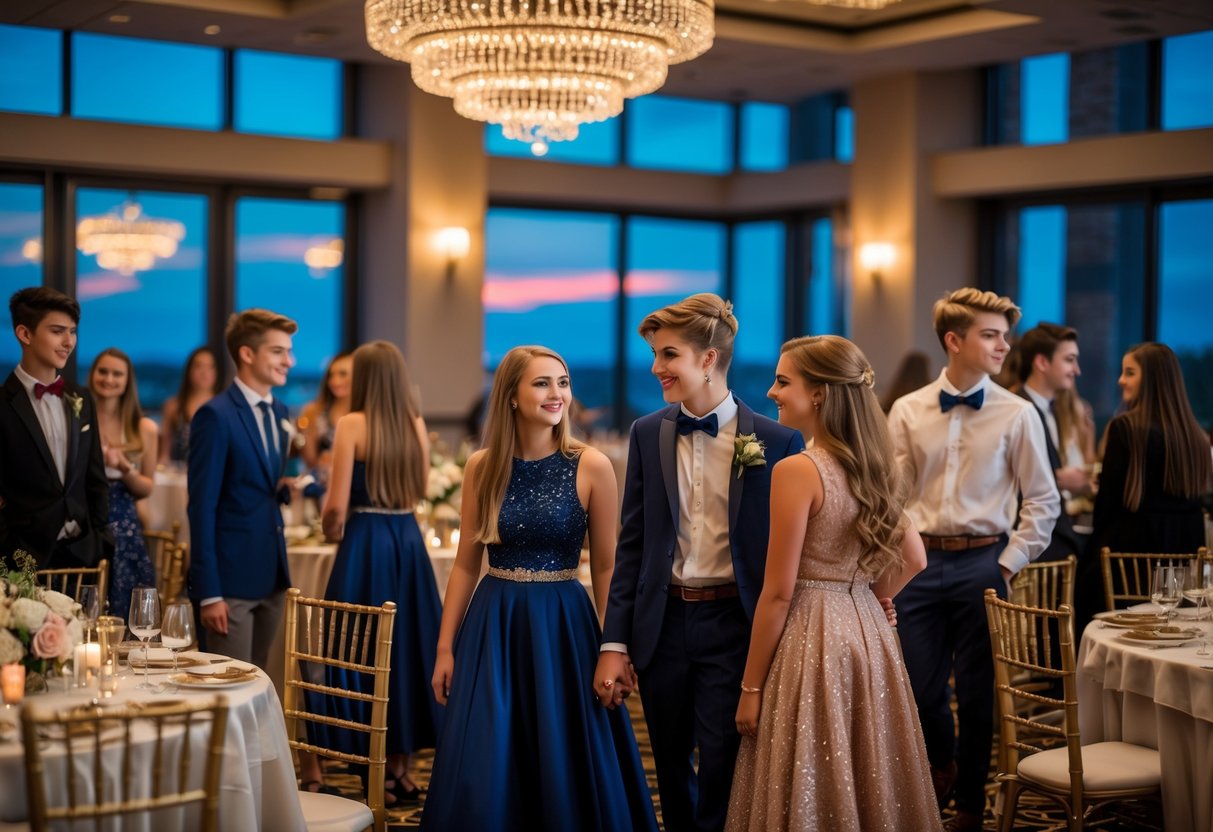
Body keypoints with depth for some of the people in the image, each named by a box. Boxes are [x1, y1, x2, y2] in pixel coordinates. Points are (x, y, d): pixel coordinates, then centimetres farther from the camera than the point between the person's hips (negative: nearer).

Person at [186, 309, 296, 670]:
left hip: (273, 573, 7)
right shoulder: (215, 416, -11)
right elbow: (202, 507, -13)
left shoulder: (278, 413, 13)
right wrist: (208, 592, -16)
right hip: (231, 578, -7)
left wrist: (286, 486, -1)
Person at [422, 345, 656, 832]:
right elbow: (465, 564, 6)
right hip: (493, 625, 2)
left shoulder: (591, 467, -6)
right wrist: (445, 647, 4)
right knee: (482, 773, 5)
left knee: (566, 770, 7)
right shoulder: (482, 467, 1)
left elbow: (605, 568, -2)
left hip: (562, 626, -2)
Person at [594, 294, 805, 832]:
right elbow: (632, 543, 6)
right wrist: (615, 644, 1)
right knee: (671, 770, 14)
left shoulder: (775, 441, -6)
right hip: (662, 622, 3)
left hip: (733, 625, -3)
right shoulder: (647, 434, 4)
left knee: (721, 774, -3)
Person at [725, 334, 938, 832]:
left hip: (812, 640, -8)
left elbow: (778, 592, -14)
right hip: (867, 633, 8)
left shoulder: (797, 470, -15)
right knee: (867, 787, 15)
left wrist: (750, 687, -8)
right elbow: (913, 559, 16)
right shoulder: (871, 466, 8)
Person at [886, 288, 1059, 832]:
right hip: (920, 562, 2)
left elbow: (1042, 501, -1)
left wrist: (1010, 564, -5)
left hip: (981, 562, -1)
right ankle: (941, 763, 40)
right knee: (918, 686, 8)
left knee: (976, 691, 6)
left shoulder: (1017, 414, -3)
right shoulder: (908, 412, 2)